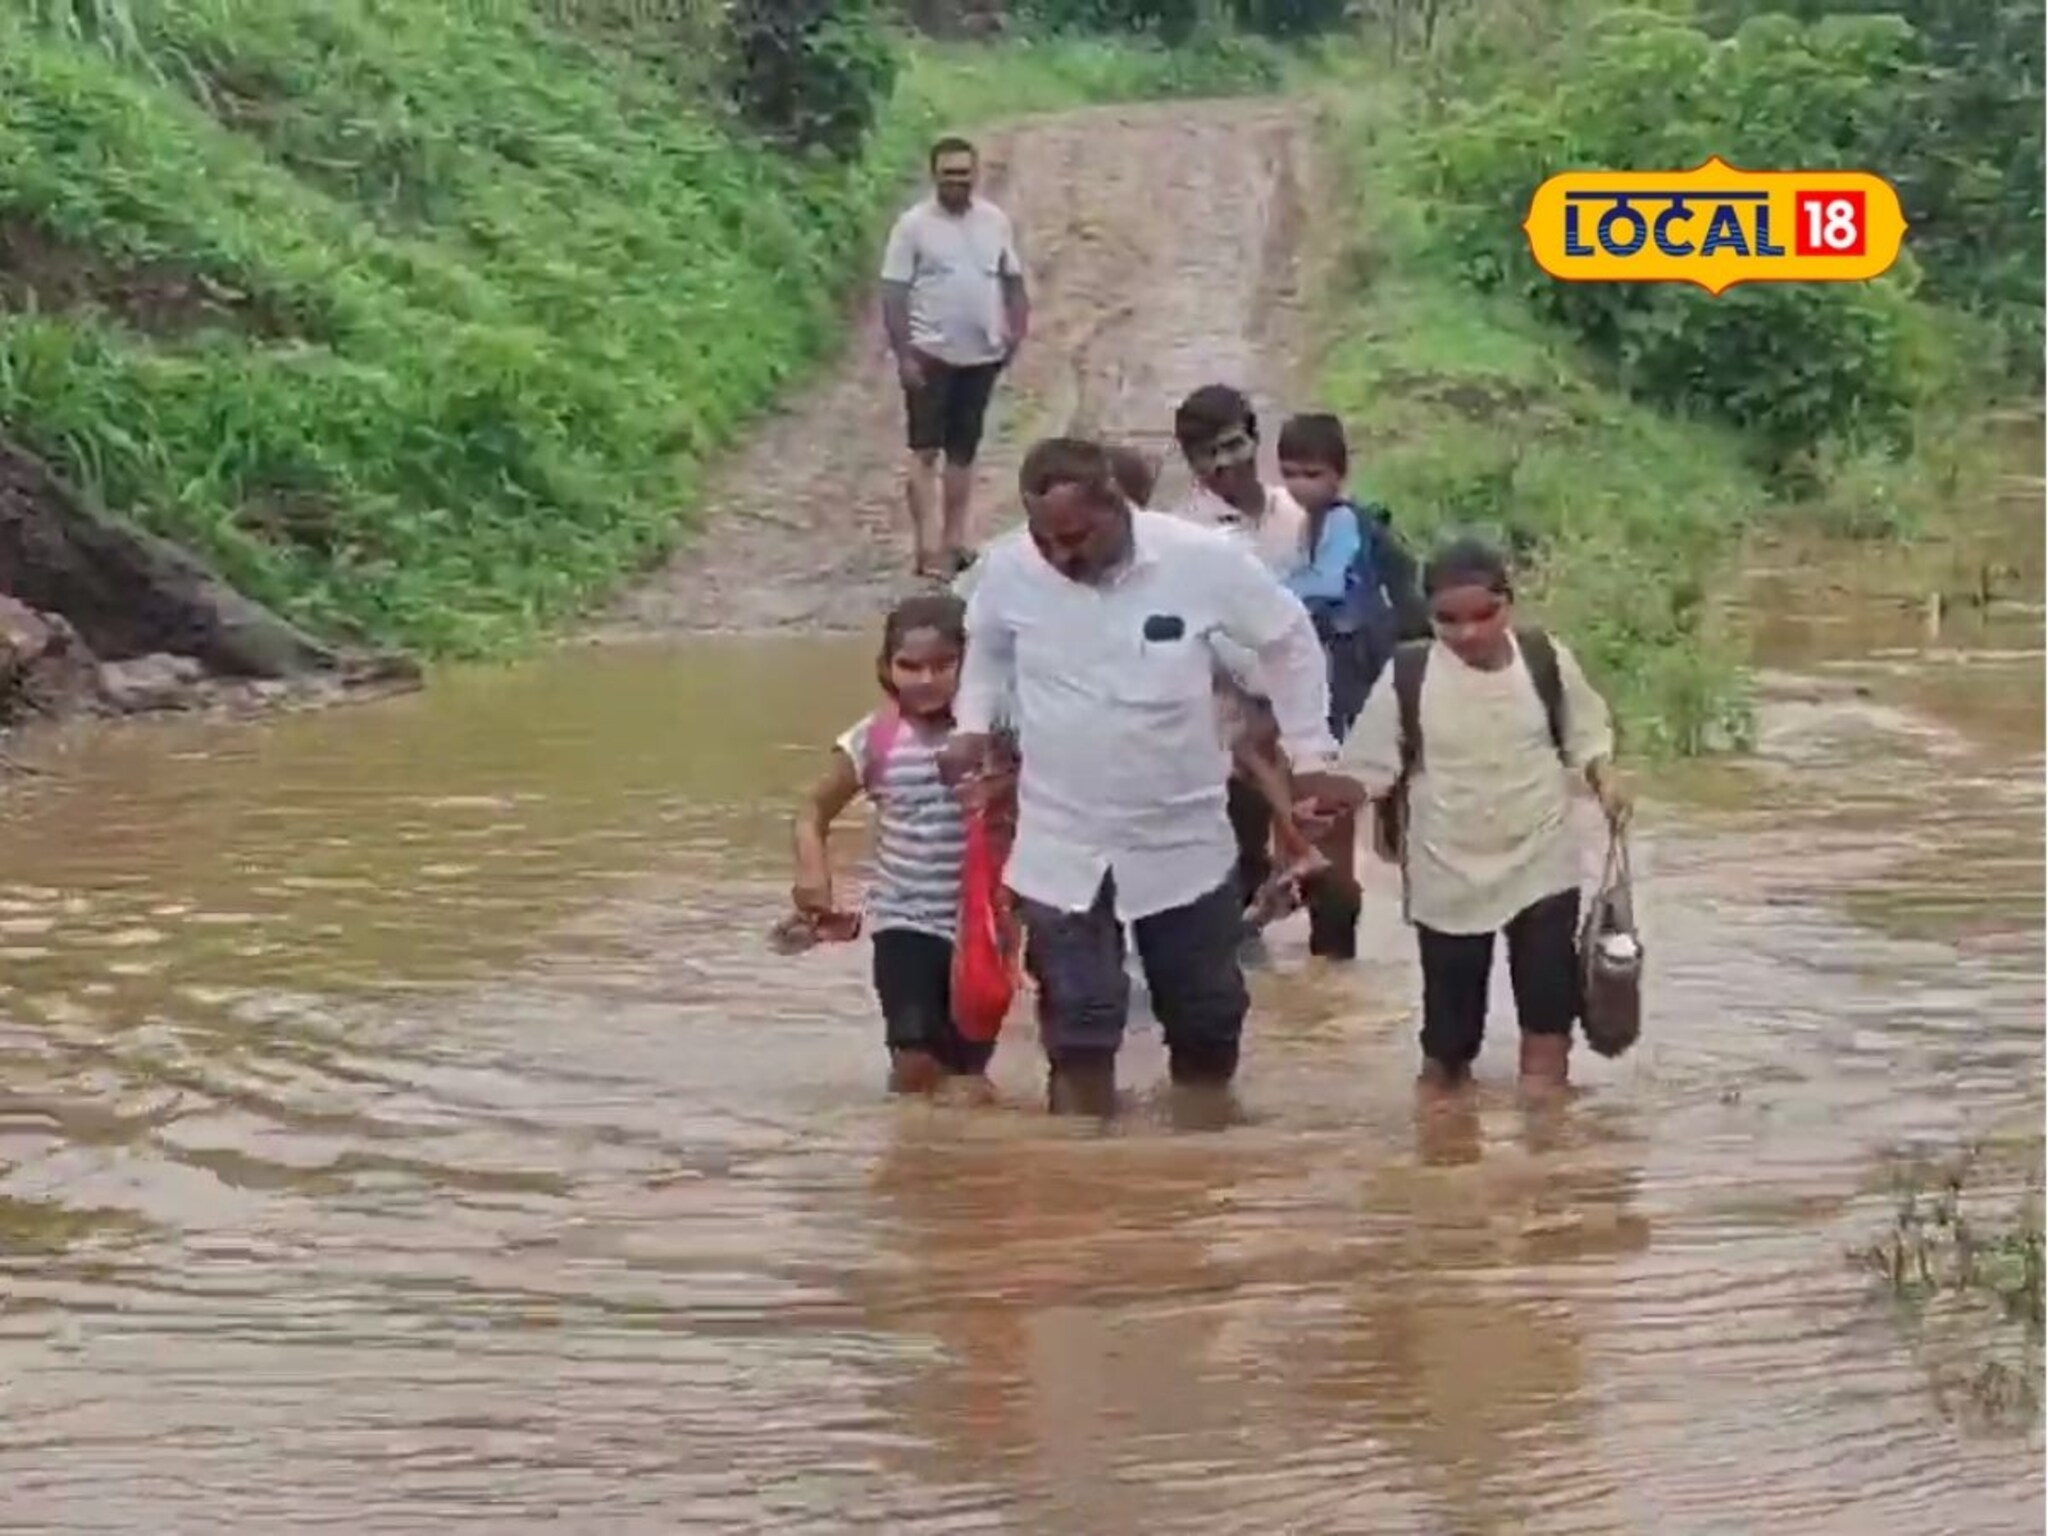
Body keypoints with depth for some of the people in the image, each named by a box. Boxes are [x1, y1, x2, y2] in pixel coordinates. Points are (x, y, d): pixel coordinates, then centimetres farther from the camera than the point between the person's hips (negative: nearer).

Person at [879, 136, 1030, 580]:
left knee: (963, 451, 12)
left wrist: (1017, 328, -2)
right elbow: (894, 294, -10)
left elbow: (1012, 280, 13)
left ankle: (953, 540, 20)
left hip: (981, 356, 5)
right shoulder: (914, 224, -9)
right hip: (930, 355, -5)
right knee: (925, 450, -4)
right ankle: (924, 546, -5)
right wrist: (903, 355, -15)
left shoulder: (996, 221, 4)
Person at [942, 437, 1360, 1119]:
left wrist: (1310, 754, 1)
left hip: (1182, 840, 0)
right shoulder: (1009, 569, -12)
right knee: (1079, 1029, -1)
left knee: (1205, 1018, 14)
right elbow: (984, 645, 11)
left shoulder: (1203, 559, -17)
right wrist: (974, 725, -4)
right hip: (1061, 845, 0)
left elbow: (1289, 640, -1)